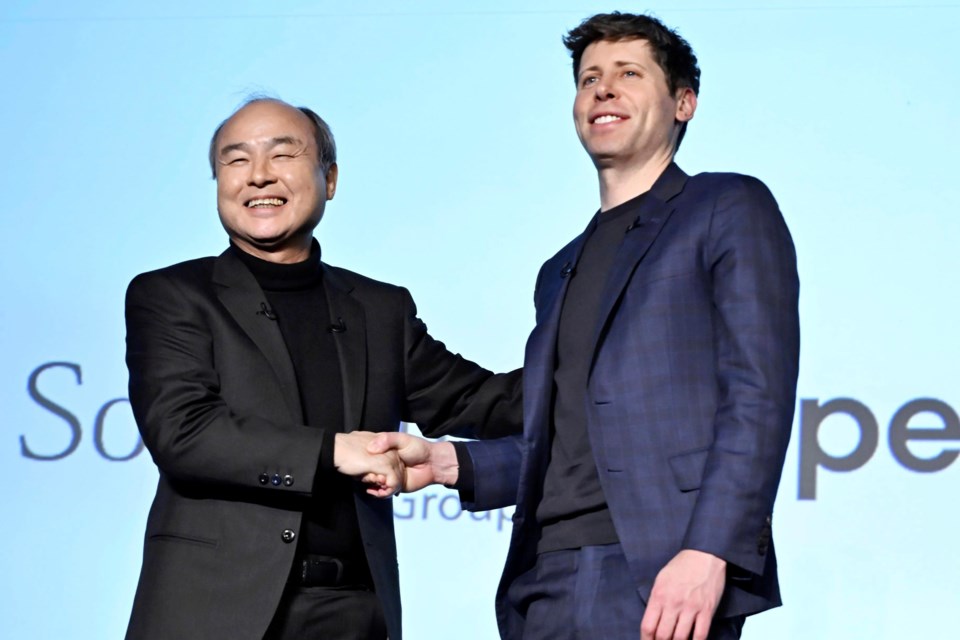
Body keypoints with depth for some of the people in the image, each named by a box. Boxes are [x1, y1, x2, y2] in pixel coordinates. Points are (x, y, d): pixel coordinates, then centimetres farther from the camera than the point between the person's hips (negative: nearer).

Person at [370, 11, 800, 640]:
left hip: (664, 583, -6)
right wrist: (446, 462, 6)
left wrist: (708, 552, -18)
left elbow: (758, 396, -7)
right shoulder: (562, 271, 25)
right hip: (546, 584, 6)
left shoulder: (729, 209, 5)